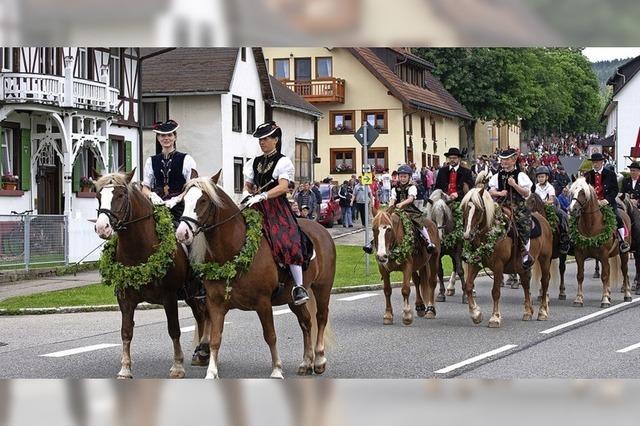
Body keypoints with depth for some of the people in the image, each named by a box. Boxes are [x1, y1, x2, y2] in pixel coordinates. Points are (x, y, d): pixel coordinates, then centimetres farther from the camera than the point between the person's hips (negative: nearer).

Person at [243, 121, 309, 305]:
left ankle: (299, 286, -26)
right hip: (257, 208, 6)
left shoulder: (283, 162, 1)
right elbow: (248, 186, 27)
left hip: (277, 208, -6)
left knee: (287, 243, -23)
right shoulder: (254, 163, 19)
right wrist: (247, 195, 5)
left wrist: (261, 196, -24)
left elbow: (283, 187, -13)